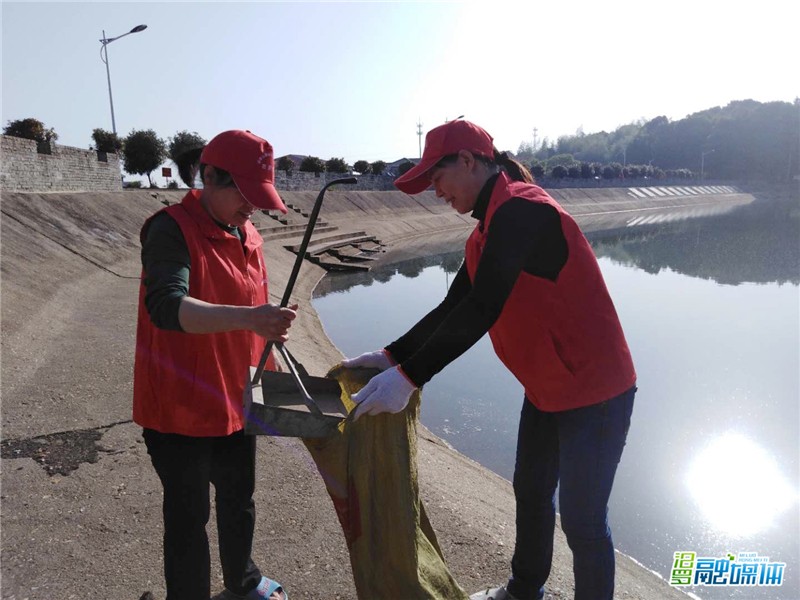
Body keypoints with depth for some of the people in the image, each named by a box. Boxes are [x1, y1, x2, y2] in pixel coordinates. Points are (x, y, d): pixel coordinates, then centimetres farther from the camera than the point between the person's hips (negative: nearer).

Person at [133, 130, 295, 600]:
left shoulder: (247, 234, 4)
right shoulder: (172, 229, -18)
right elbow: (166, 308, -35)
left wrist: (273, 328, 2)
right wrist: (248, 318, -47)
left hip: (236, 400, 7)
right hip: (180, 406, -7)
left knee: (239, 499, 23)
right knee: (189, 516, 8)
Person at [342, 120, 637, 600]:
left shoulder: (520, 211, -23)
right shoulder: (490, 229, 8)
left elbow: (480, 312, -31)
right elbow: (454, 308, 9)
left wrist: (409, 377, -31)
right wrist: (392, 355, 2)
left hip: (594, 393, -10)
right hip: (547, 391, 10)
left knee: (582, 519, 6)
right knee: (531, 494, 23)